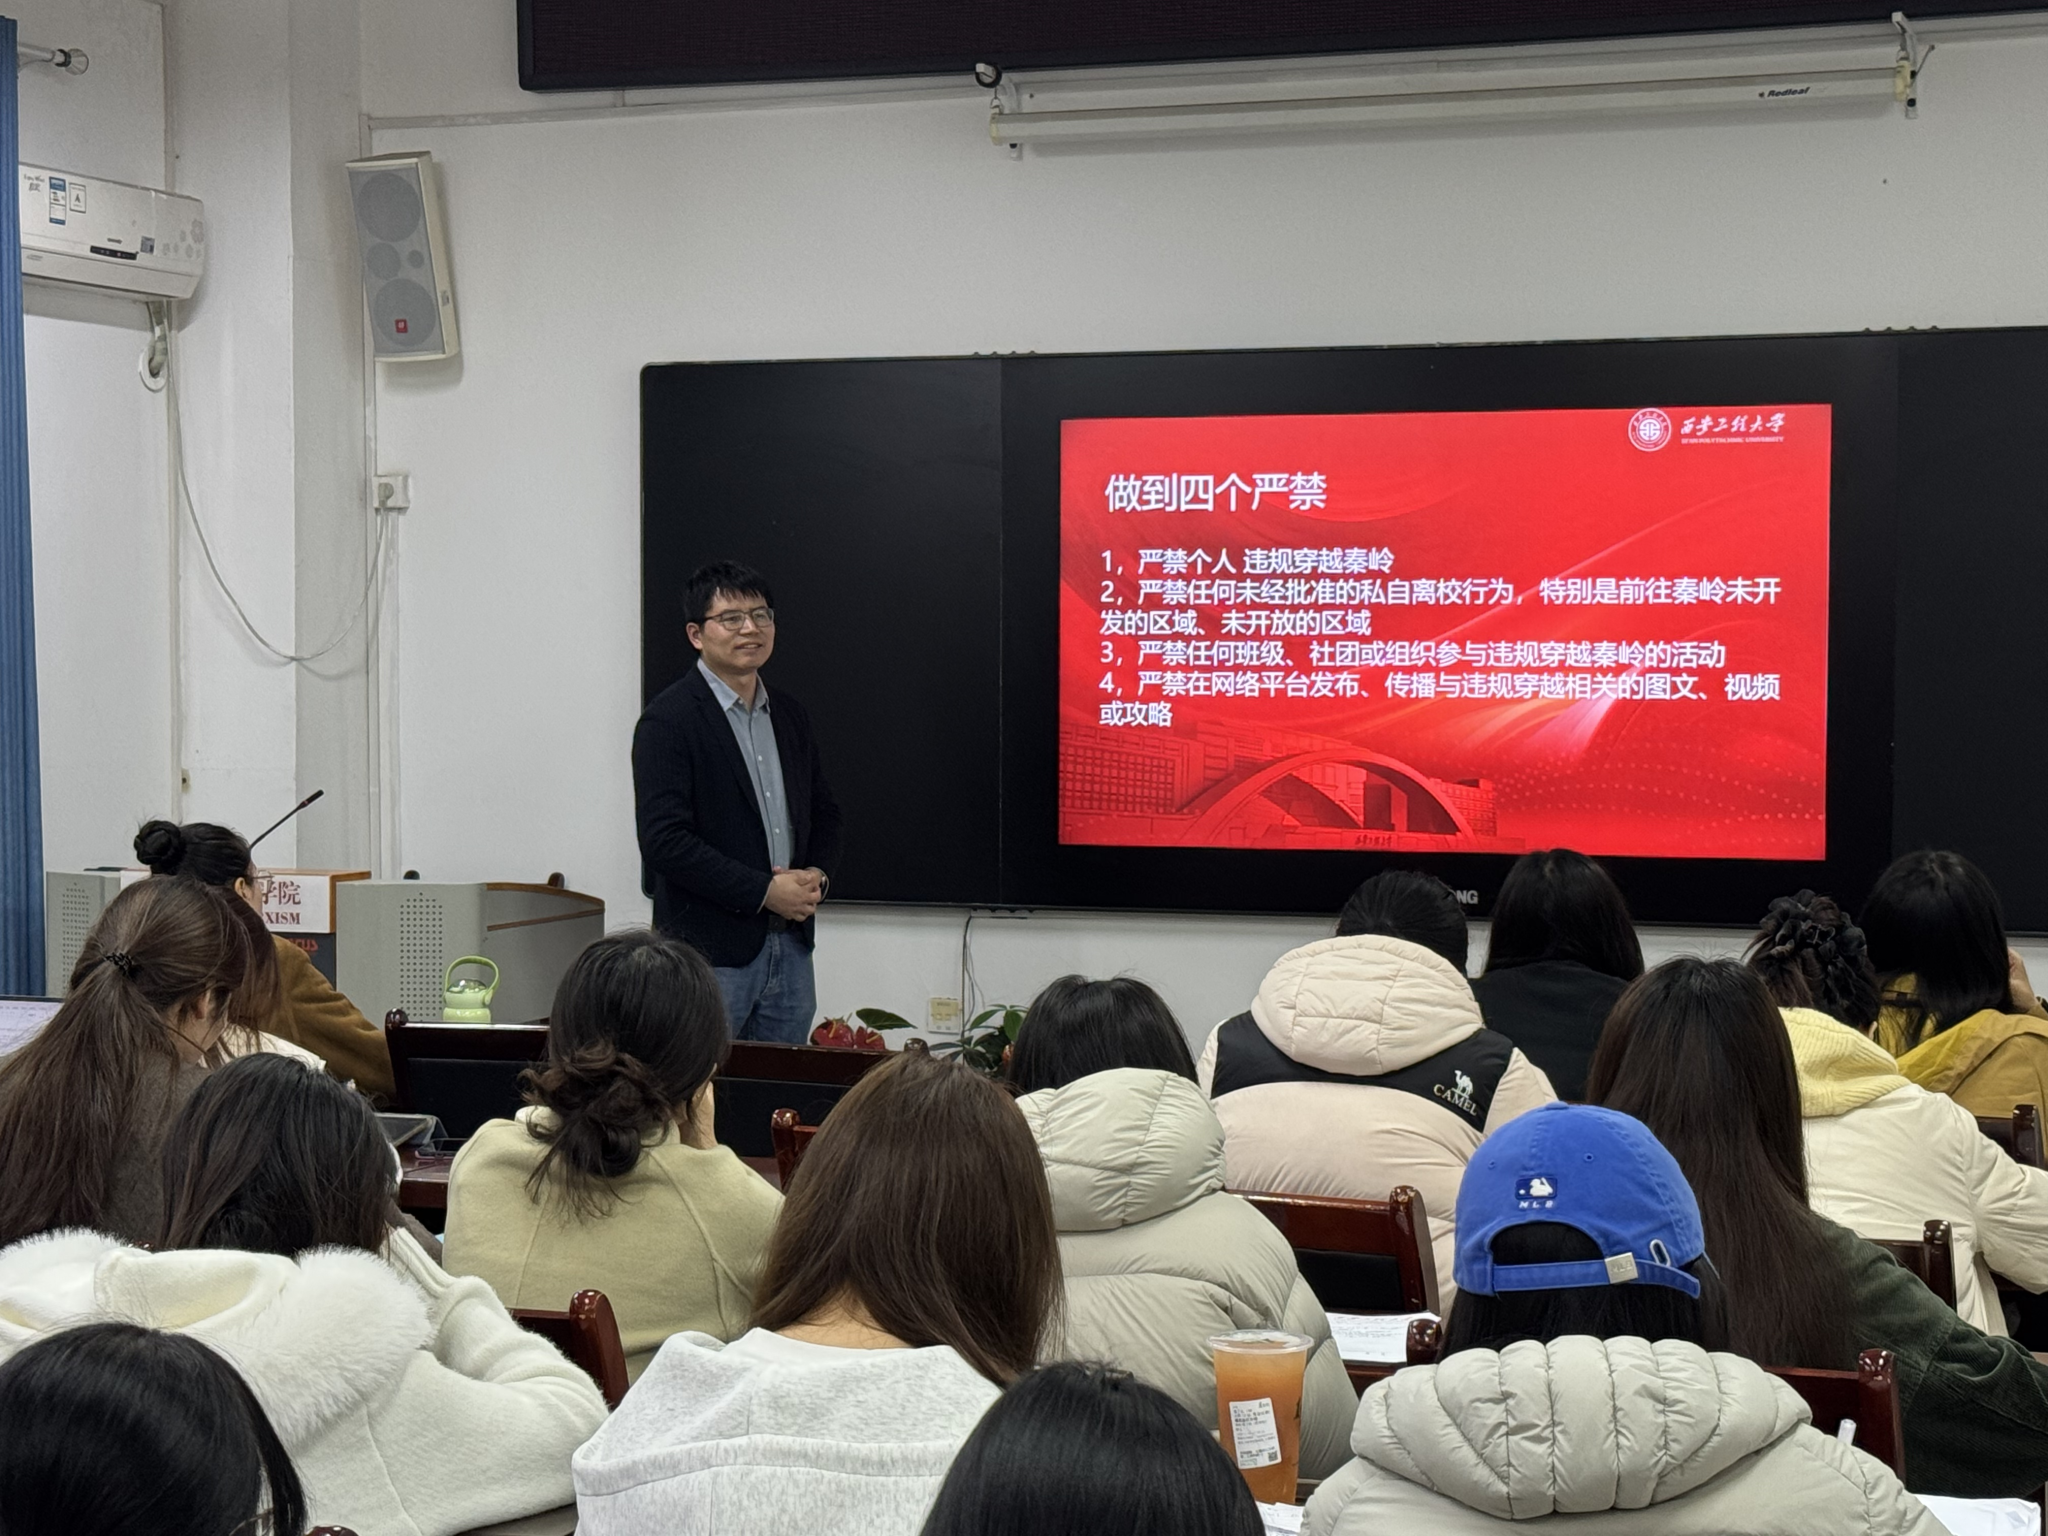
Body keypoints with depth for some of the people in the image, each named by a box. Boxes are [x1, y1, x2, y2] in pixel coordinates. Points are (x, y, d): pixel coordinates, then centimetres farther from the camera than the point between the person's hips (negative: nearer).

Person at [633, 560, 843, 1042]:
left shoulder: (790, 715, 13)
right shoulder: (668, 720, -9)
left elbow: (824, 812, 22)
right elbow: (663, 840, -16)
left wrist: (816, 876, 0)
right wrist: (764, 890, -16)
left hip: (790, 946, 7)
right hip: (709, 953, -6)